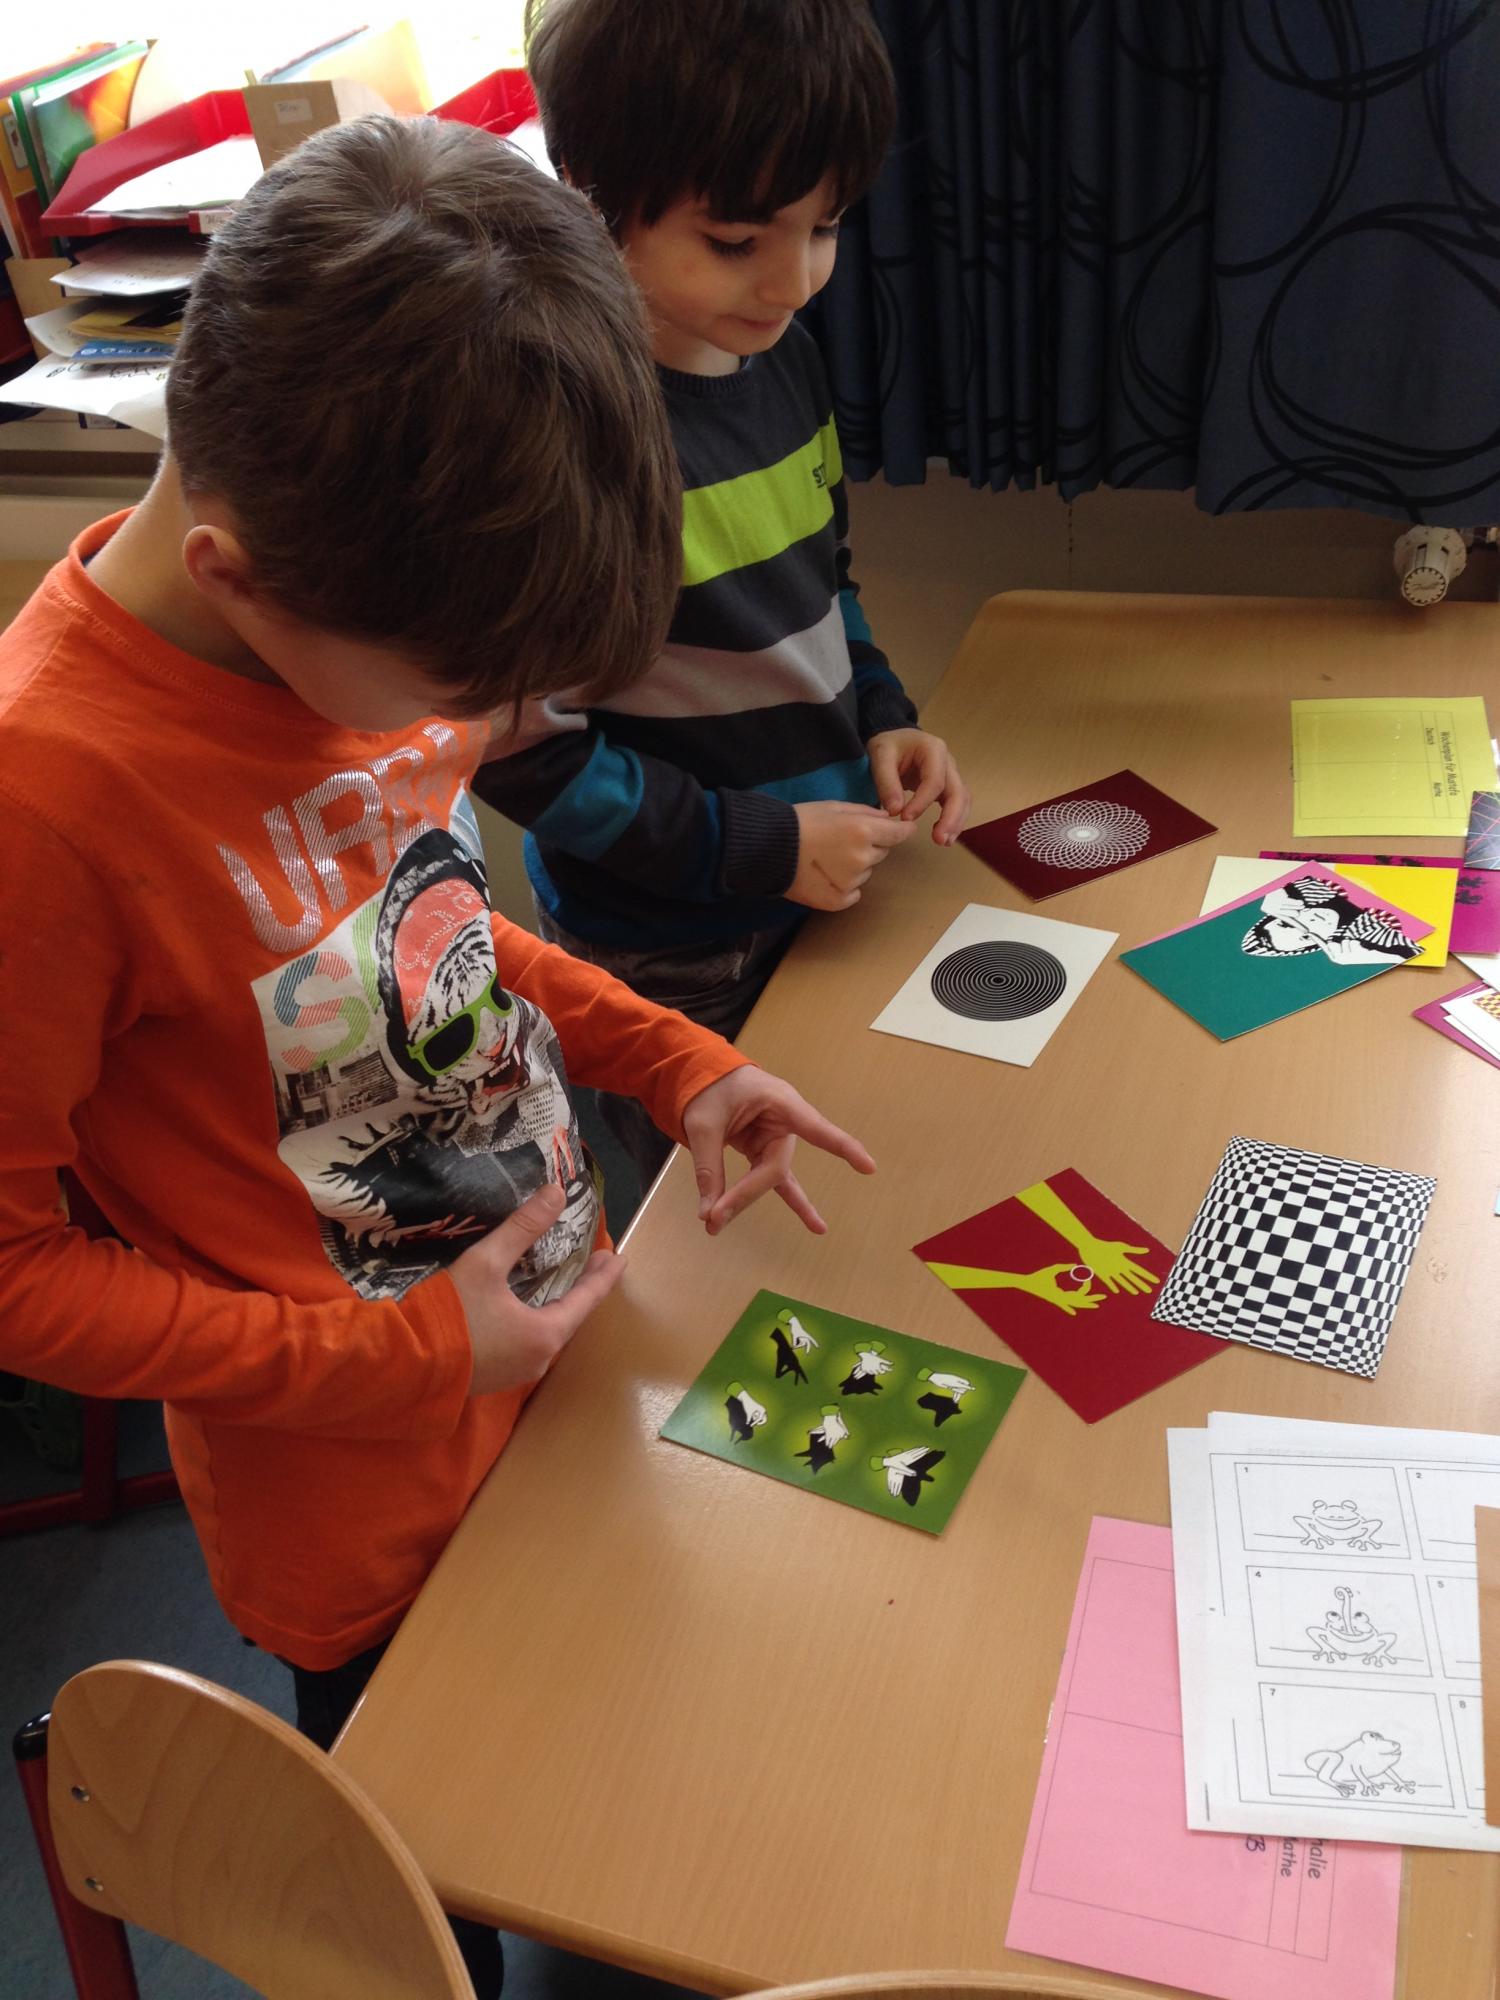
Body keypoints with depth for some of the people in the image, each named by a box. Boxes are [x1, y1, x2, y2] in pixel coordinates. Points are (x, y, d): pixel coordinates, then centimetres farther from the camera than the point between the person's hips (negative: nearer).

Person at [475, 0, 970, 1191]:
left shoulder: (780, 354, -1)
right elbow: (520, 748, -22)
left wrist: (883, 715, -2)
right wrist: (752, 846, -20)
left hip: (819, 897, 7)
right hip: (673, 961, -7)